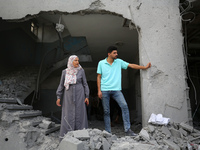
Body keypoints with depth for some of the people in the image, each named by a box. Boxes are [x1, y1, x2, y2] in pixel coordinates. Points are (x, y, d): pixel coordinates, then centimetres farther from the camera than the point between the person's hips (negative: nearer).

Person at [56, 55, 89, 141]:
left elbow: (85, 84, 2)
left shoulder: (81, 71, 0)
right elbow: (61, 85, 5)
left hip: (79, 95, -1)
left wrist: (87, 96, -3)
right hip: (69, 96, 1)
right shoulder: (65, 72, 3)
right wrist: (58, 97, 0)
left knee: (79, 114, 1)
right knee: (68, 115, 2)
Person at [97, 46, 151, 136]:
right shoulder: (101, 63, 4)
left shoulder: (119, 62, 9)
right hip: (105, 90, -1)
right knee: (106, 111, 3)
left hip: (116, 90, 1)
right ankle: (108, 132, 15)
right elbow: (99, 77, 5)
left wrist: (144, 67, -1)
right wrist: (99, 90, -2)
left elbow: (131, 65, 6)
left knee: (124, 106, -16)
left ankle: (127, 130, -8)